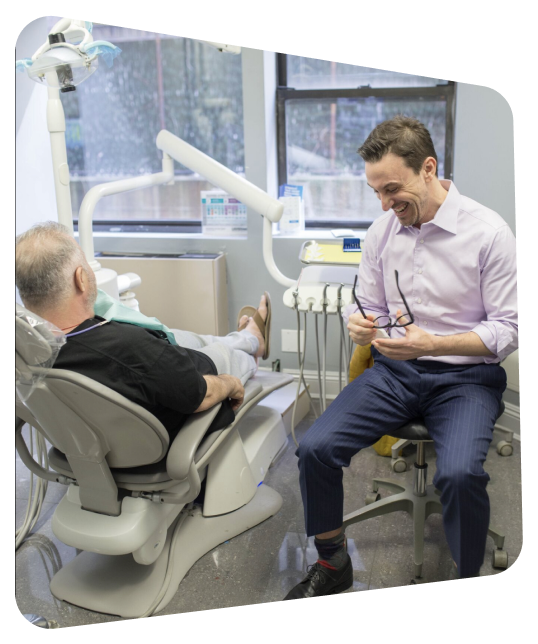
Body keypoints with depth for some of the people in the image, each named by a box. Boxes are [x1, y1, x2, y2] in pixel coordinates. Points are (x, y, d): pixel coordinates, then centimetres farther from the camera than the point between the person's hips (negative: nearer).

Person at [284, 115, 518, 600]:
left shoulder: (488, 232, -9)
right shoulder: (381, 232, 5)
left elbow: (508, 329, -9)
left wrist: (431, 344, -23)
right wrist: (359, 327, -12)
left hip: (465, 377, -4)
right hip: (394, 372, 4)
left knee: (459, 473, -32)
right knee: (316, 448, -15)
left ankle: (467, 581, -2)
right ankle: (333, 565, 8)